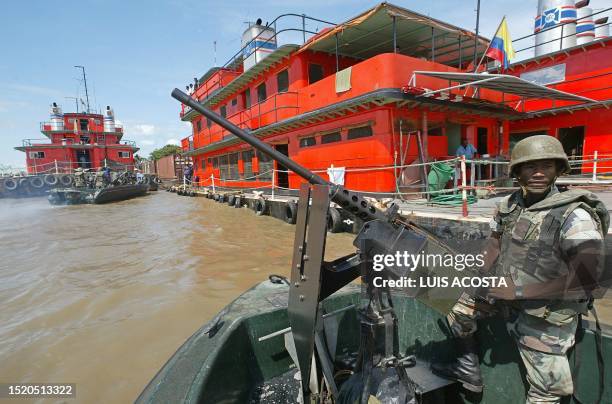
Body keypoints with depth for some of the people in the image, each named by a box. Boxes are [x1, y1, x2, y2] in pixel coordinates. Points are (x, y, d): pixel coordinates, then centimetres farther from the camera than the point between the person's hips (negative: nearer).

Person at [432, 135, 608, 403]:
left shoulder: (575, 215, -20)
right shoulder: (509, 206, -1)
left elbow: (584, 279, -25)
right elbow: (495, 244, 11)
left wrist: (518, 290, -22)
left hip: (547, 312, -6)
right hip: (506, 293, 6)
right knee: (458, 309, 14)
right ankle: (469, 371, 30)